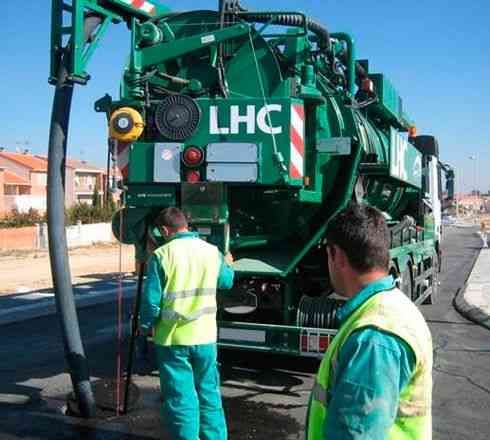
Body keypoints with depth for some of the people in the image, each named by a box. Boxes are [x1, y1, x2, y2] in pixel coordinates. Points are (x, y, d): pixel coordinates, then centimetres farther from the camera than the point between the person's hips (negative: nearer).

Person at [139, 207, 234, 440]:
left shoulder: (161, 255, -12)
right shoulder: (212, 252, 1)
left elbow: (152, 299, -10)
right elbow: (226, 281, 19)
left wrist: (146, 326, 8)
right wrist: (228, 264, 40)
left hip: (172, 338, -4)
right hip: (205, 336, 4)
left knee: (180, 397, 6)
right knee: (209, 393, 18)